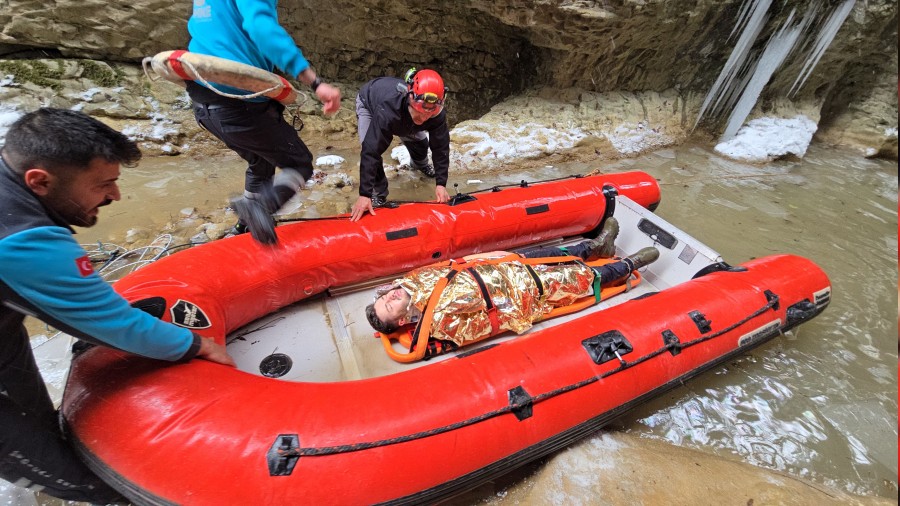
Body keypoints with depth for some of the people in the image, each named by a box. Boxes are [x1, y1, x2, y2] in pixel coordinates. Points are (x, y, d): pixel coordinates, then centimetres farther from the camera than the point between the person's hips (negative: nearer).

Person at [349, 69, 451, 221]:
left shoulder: (437, 113, -36)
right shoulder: (387, 111, -50)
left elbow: (441, 147, -24)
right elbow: (371, 152, -49)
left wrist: (441, 183, -28)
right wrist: (365, 194, -51)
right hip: (369, 103, -4)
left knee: (420, 141, 4)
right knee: (369, 148, -25)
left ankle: (419, 164, 42)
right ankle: (378, 195, -6)